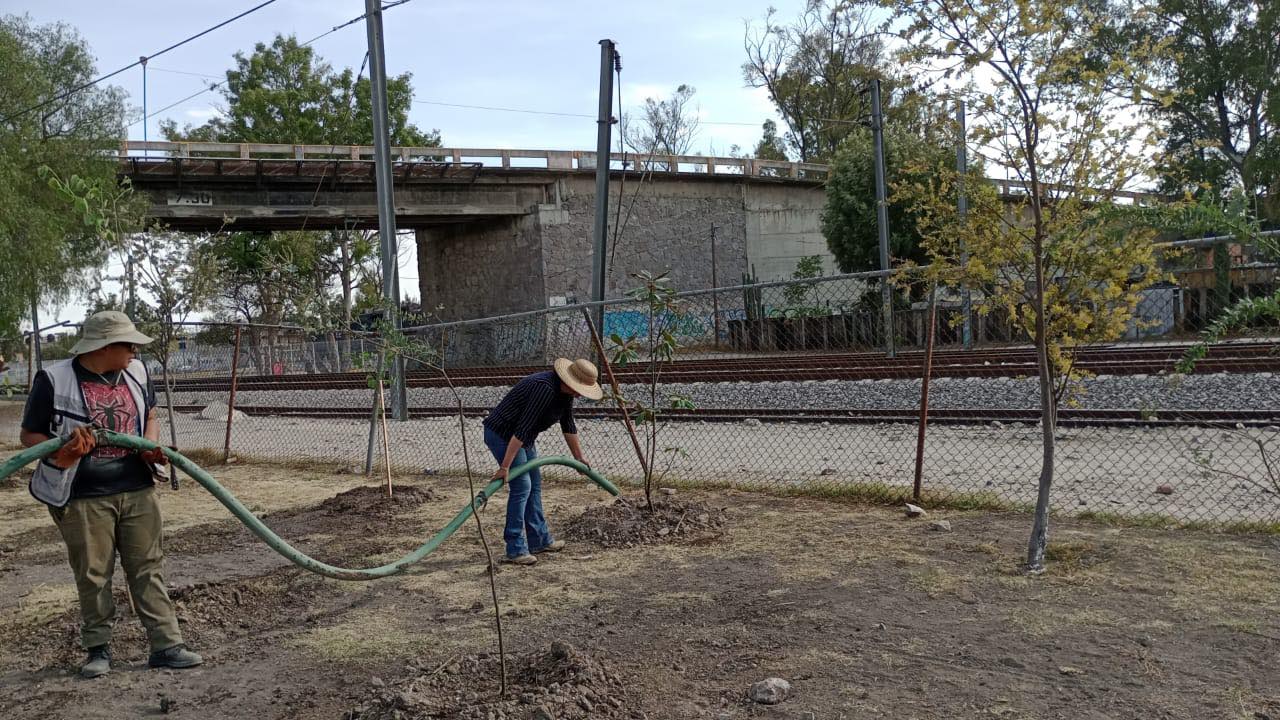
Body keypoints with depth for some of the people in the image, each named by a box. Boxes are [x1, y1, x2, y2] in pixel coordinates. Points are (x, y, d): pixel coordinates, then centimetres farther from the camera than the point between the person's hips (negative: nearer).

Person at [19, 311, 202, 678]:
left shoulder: (136, 372, 5)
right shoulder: (55, 379, -9)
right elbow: (29, 435, -2)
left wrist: (151, 445, -2)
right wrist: (61, 452, -21)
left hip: (137, 490, 4)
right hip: (84, 497, -4)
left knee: (148, 568, 6)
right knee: (93, 575, 6)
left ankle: (166, 645, 11)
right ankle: (98, 648, 23)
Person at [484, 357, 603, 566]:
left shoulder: (566, 391, -1)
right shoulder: (544, 388, -32)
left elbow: (568, 425, 14)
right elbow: (522, 429, -34)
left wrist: (578, 456, 21)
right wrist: (505, 466, -35)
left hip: (524, 438, 10)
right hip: (501, 434, -10)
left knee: (534, 484, 13)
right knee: (521, 486, -13)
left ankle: (539, 540, 22)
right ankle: (515, 549, -8)